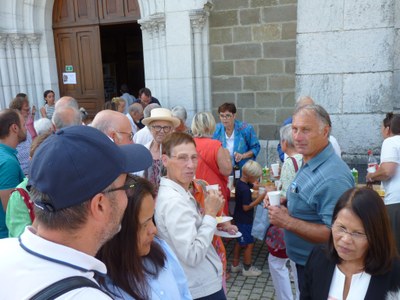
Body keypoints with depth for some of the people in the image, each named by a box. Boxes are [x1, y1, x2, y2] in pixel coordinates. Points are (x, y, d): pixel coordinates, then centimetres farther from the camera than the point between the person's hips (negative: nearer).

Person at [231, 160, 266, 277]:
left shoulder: (239, 182, 0)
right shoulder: (245, 189, -27)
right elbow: (246, 207, -24)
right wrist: (259, 198, -22)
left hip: (239, 218, 10)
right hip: (245, 220, -9)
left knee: (240, 242, 21)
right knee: (249, 244, 5)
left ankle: (235, 265, 32)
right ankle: (247, 268, 19)